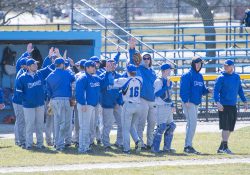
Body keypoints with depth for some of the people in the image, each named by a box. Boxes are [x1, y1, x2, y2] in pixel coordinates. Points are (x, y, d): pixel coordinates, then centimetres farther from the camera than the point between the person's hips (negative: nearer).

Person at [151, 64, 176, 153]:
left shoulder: (169, 82, 16)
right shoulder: (158, 81, -10)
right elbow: (157, 94, -22)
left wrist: (172, 105, 16)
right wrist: (166, 86, -24)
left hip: (168, 107, 9)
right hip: (161, 106, -9)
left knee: (171, 126, 9)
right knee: (161, 126, -13)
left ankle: (167, 147, 17)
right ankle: (155, 148, -8)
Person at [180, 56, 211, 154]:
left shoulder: (200, 76, 18)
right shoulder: (187, 75, -8)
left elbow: (202, 90, 20)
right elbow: (183, 89, -15)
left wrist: (207, 90, -2)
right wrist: (186, 101, -23)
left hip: (196, 103, 9)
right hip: (189, 102, -9)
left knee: (191, 124, 11)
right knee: (192, 123, -15)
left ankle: (187, 146, 16)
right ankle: (188, 146, -16)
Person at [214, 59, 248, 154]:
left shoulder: (237, 77, 11)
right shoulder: (221, 78, -5)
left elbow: (240, 90, 21)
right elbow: (216, 90, -11)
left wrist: (244, 101, 18)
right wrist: (217, 102, -26)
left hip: (233, 106, 6)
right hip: (224, 106, -6)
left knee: (230, 128, 8)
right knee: (225, 127, -11)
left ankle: (221, 148, 15)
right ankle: (224, 147, -13)